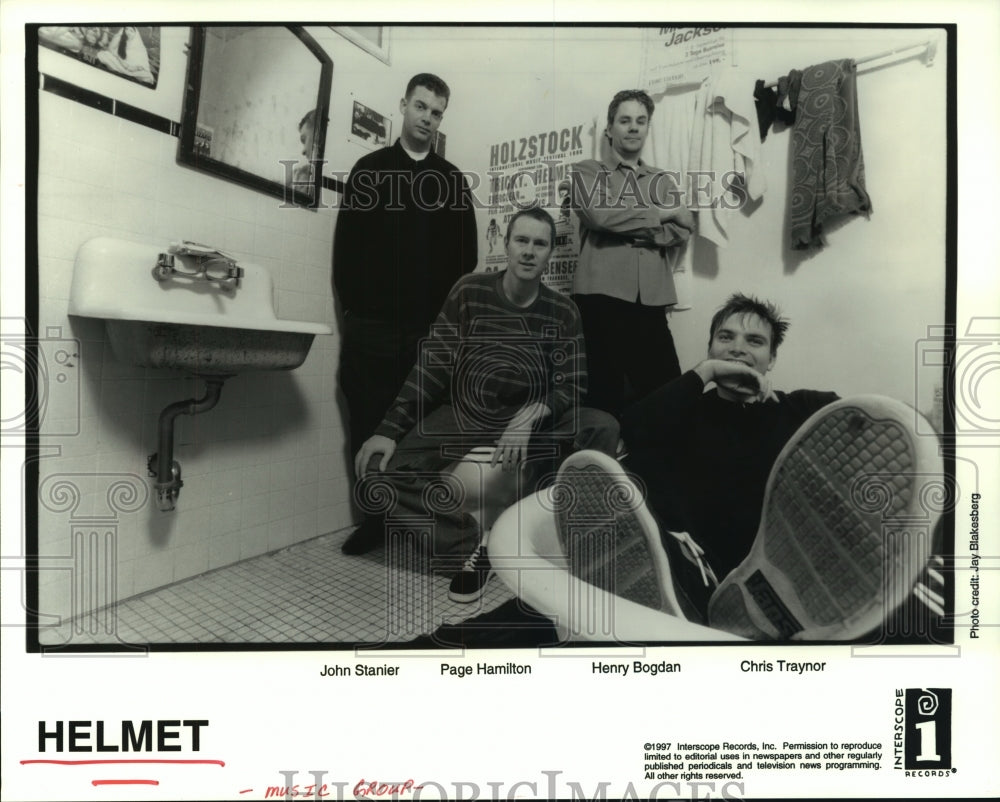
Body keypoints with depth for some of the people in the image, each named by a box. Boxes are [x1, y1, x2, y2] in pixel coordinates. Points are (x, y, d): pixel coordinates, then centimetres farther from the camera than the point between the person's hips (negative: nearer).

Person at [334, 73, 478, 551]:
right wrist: (353, 304, -4)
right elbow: (346, 242, 5)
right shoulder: (370, 169, 11)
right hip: (373, 324, 0)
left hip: (432, 328, 1)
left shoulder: (452, 179, 14)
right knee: (370, 425, 1)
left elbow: (465, 253, 9)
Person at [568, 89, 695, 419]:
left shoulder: (663, 180, 22)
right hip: (601, 294, -3)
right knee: (605, 392, 0)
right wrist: (659, 214, 1)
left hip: (652, 298, 3)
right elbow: (596, 215, -8)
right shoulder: (586, 171, 12)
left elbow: (682, 230, 5)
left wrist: (627, 227, -7)